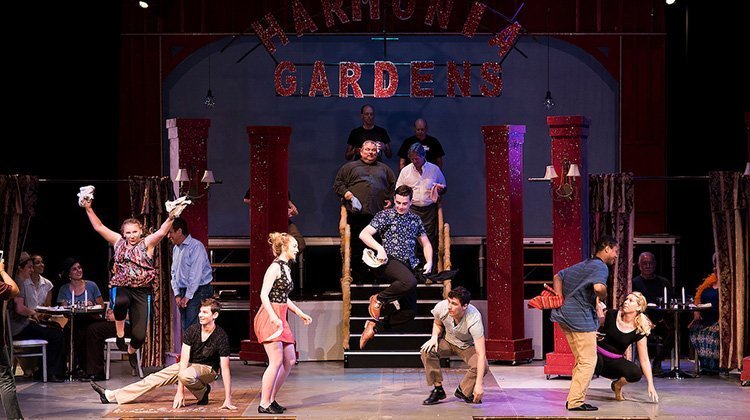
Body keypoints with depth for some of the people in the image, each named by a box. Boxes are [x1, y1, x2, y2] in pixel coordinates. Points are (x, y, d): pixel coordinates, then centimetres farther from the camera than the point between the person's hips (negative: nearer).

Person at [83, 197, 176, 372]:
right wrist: (89, 209, 4)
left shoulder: (147, 244, 3)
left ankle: (131, 351, 34)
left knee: (139, 335, -7)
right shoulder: (118, 242, 10)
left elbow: (161, 232, -14)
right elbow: (98, 227, 11)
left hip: (141, 291, 0)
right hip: (120, 287, 1)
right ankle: (120, 333, -11)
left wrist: (171, 218, -30)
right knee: (121, 302, -41)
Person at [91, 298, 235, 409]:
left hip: (208, 369, -5)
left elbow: (225, 369, -25)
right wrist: (180, 391, -27)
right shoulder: (192, 330, -13)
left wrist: (228, 400, -31)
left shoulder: (221, 337, -24)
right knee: (154, 378, -5)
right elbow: (184, 359, -19)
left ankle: (203, 391, -8)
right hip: (189, 365, 5)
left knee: (185, 375, -39)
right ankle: (111, 396, -4)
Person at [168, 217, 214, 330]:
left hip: (198, 292, -8)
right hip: (183, 292, 8)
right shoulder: (176, 249, 14)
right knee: (185, 328, 8)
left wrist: (188, 296, -15)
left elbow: (195, 274, -16)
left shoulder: (196, 247, -12)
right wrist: (177, 294, 7)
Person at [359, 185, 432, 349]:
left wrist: (429, 262, 10)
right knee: (410, 282, -38)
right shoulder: (385, 215, 7)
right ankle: (379, 299, -14)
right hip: (389, 261, -6)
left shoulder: (415, 219, 22)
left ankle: (374, 326, 1)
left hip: (408, 265, 6)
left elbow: (426, 244, 30)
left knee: (410, 311, -8)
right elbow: (364, 234, -2)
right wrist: (380, 248, -19)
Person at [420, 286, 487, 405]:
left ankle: (462, 391, -1)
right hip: (448, 341, 2)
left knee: (483, 367, -30)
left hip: (468, 345, -2)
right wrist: (434, 337, -21)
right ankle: (438, 390, -12)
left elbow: (481, 354, -39)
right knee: (427, 351, -28)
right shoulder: (441, 307, -27)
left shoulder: (474, 320, -38)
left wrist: (478, 384, -44)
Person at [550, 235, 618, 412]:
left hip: (567, 316, 9)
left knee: (581, 360, 17)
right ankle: (575, 401, -5)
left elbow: (558, 277, 23)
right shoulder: (601, 266, -9)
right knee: (588, 361, -4)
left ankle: (574, 399, 19)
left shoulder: (583, 264, 20)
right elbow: (598, 287, -29)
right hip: (581, 317, -9)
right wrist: (603, 296, -6)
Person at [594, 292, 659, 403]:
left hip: (615, 361, 2)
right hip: (597, 355, -2)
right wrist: (599, 313, -19)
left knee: (636, 373, -27)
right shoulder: (611, 315, -9)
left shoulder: (638, 332, -8)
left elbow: (644, 360, -5)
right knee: (596, 361, -40)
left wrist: (651, 385, -12)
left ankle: (617, 385, 9)